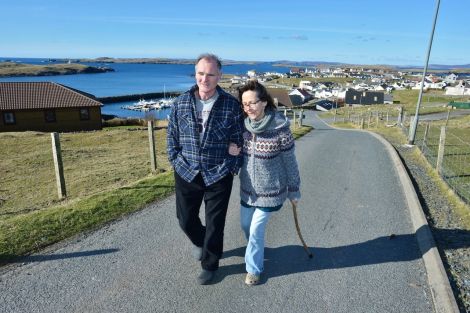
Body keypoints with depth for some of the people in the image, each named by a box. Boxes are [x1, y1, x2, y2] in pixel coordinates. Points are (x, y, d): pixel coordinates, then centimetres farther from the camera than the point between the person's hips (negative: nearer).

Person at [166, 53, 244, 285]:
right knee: (186, 219, 16)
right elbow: (171, 135, 7)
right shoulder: (181, 103, 0)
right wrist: (177, 162, 1)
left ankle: (209, 265, 34)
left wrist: (233, 167, -6)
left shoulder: (231, 105, -7)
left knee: (215, 224, 10)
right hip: (186, 174, 3)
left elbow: (239, 140, -1)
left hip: (219, 176, -2)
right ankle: (199, 242, 51)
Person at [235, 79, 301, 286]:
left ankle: (254, 269, 29)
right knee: (245, 225, 20)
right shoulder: (244, 125, -6)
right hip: (247, 189, 6)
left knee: (256, 230, 3)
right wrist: (232, 151, -14)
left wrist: (294, 190, -3)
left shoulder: (280, 129, -21)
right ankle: (257, 251, 52)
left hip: (270, 191, -5)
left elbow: (290, 162, -12)